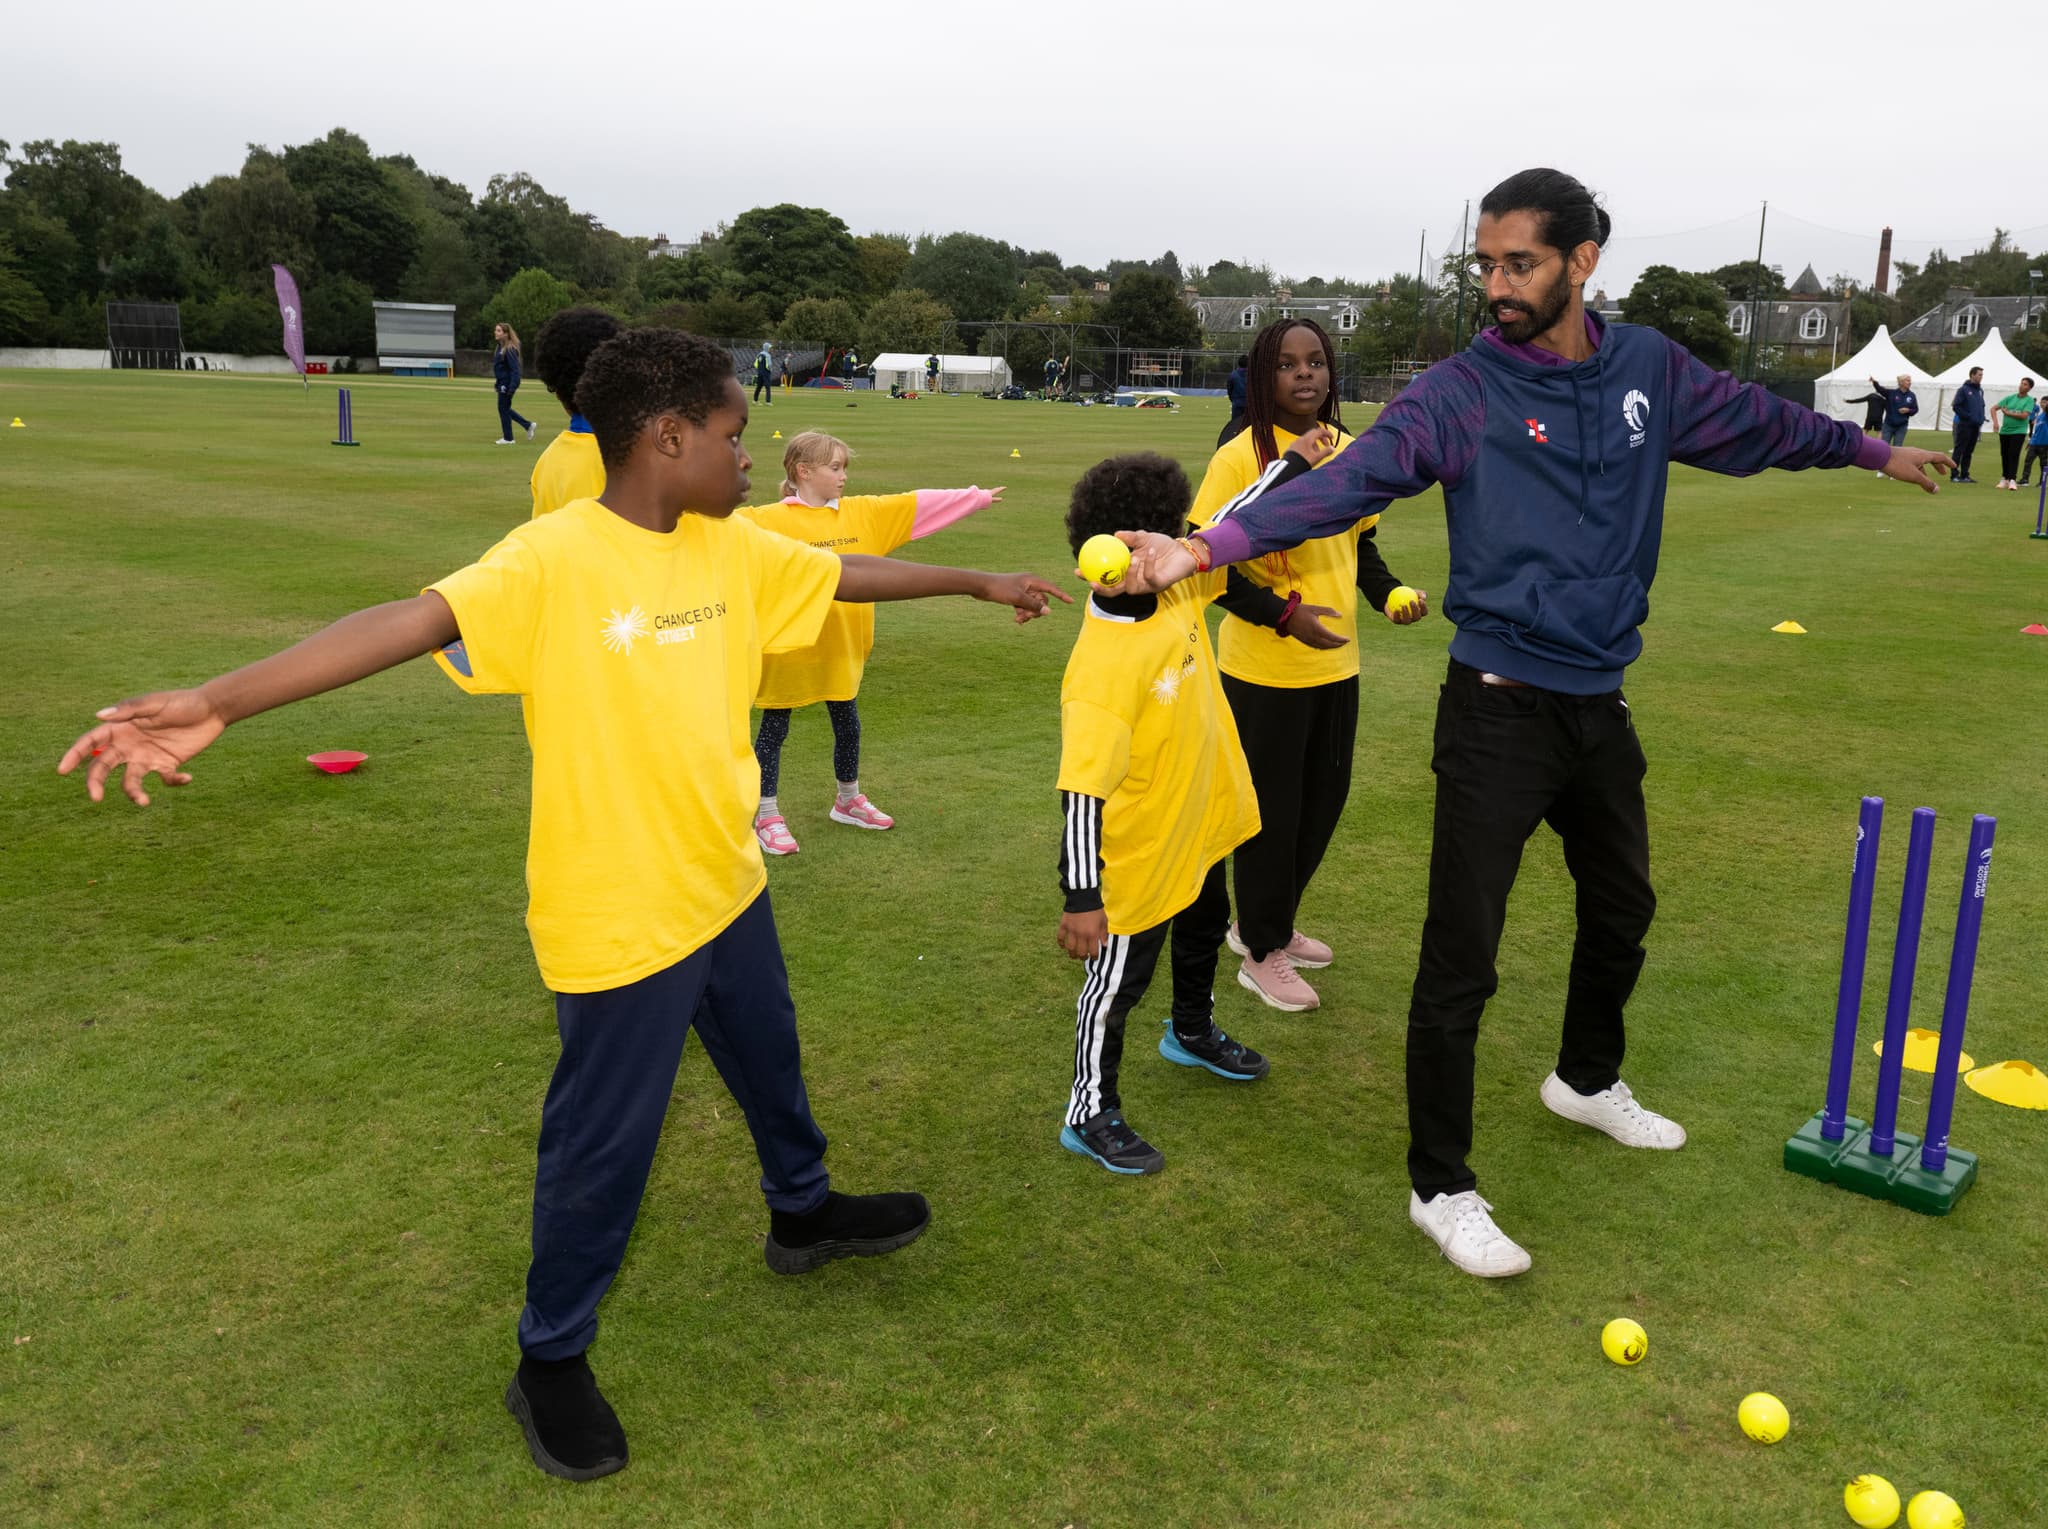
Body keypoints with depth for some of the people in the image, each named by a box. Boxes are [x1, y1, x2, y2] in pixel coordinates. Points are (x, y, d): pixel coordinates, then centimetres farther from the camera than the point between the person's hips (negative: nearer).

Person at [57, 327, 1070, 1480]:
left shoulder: (731, 548, -1)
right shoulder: (555, 559, -23)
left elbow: (851, 572, 13)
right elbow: (411, 621, -36)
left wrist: (981, 582, 24)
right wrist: (218, 704, -48)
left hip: (730, 887, 7)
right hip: (619, 918, -7)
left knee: (772, 1067, 27)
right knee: (605, 1143, 8)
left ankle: (805, 1214, 56)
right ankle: (553, 1363, 31)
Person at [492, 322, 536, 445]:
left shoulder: (509, 349, -18)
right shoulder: (500, 347, 10)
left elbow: (514, 369, -21)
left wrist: (512, 387, -26)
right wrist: (497, 383, 20)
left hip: (507, 383, -9)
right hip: (501, 383, 9)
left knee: (503, 408, 0)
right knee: (505, 408, 16)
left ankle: (508, 438, 11)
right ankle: (528, 425, 25)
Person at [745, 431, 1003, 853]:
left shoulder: (864, 512, 2)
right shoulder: (770, 520, -14)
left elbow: (919, 503, 6)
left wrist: (976, 498, 11)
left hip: (841, 647, 6)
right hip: (787, 648, -5)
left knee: (847, 725, 18)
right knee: (774, 731, 8)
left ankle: (848, 802, 39)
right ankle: (766, 816, 21)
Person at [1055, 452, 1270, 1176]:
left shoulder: (1178, 587, -11)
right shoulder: (1104, 665, -35)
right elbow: (1082, 789, -34)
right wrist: (1082, 898, -31)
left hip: (1199, 825, 9)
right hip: (1138, 851, -9)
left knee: (1204, 929, 31)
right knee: (1121, 977, 9)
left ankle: (1192, 1033, 60)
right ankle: (1092, 1114, 29)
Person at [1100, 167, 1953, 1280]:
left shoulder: (1652, 371, 4)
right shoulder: (1462, 392, -12)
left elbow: (1758, 423, 22)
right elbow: (1347, 480, -26)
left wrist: (1874, 450, 36)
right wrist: (1207, 547, -42)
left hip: (1601, 704, 6)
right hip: (1499, 708, -6)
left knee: (1622, 904, 24)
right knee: (1461, 956, -5)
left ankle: (1588, 1081, 51)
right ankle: (1441, 1188, 10)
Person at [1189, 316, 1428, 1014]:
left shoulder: (1349, 451, 5)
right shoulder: (1240, 457, -14)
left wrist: (1389, 593, -3)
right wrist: (1285, 615, -23)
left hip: (1336, 664, 7)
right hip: (1265, 671, -6)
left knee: (1323, 801, 17)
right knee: (1271, 812, 6)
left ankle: (1270, 923, 40)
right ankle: (1261, 954, 26)